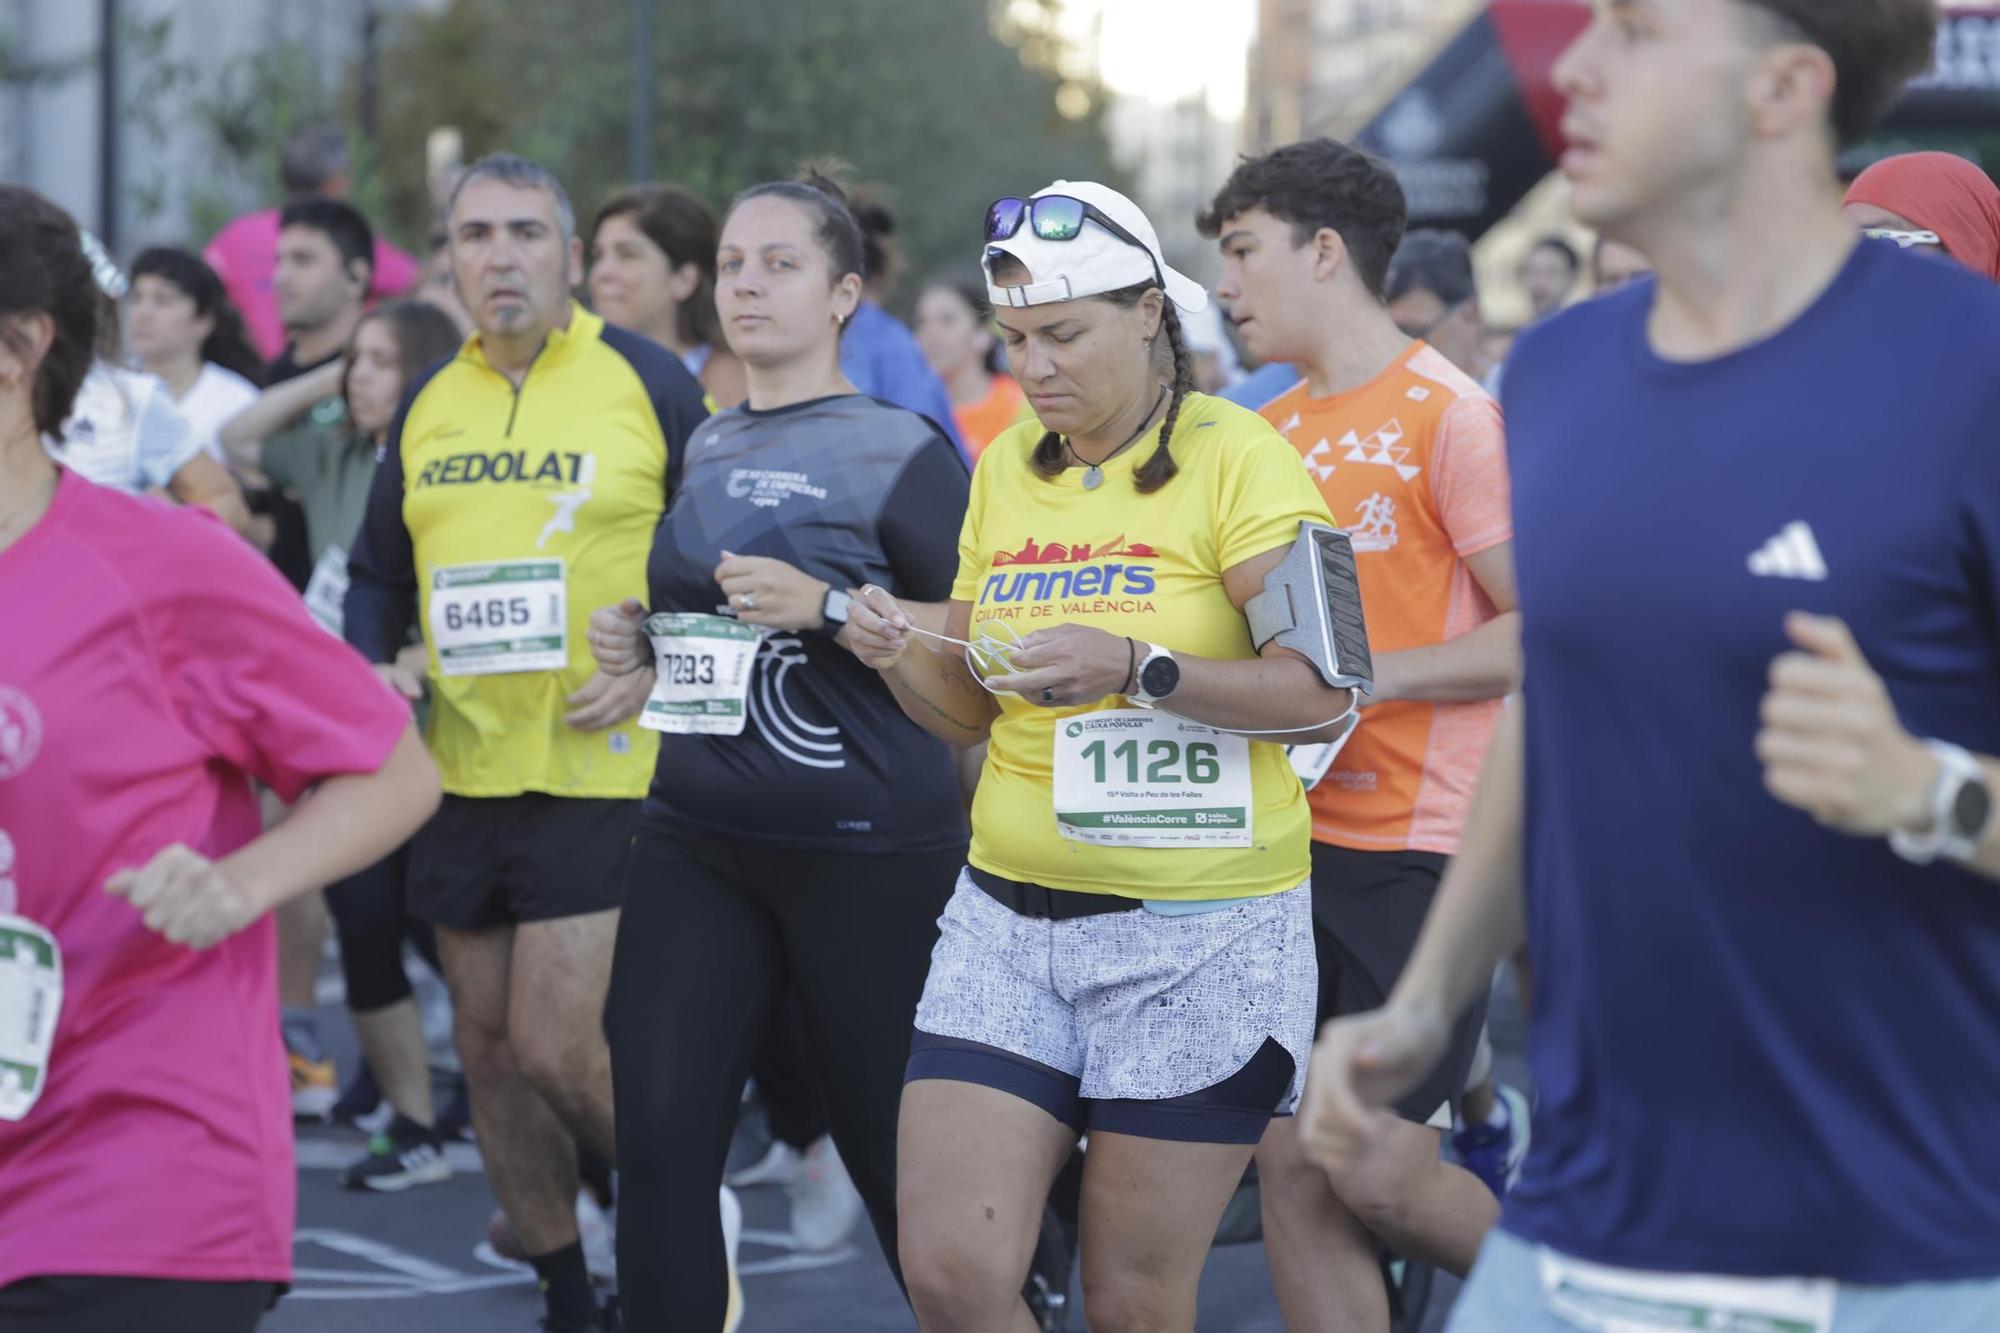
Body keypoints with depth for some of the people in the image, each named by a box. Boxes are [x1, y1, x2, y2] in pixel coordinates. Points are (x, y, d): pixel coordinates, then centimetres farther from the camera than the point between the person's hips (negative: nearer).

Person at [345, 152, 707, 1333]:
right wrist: (376, 668, 2)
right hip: (463, 774, 6)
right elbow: (377, 574, 20)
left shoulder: (651, 383, -4)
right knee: (488, 1044, 10)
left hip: (599, 770, -6)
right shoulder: (429, 404, 11)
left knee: (554, 1047, -11)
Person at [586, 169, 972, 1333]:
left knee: (894, 1149, 4)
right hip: (697, 836, 6)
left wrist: (830, 608, -21)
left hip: (865, 843, -6)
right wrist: (643, 645, 7)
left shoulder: (901, 452, -5)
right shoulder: (702, 451, 14)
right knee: (659, 1139, -3)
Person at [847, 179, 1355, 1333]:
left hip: (1201, 932, -5)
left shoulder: (1235, 457, -8)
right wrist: (902, 660, -4)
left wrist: (1139, 666, -26)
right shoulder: (1006, 469, 10)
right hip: (1009, 921, 5)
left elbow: (1326, 693, -15)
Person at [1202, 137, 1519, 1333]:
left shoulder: (1451, 416, -9)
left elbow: (1545, 632, -14)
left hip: (1416, 842, -7)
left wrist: (1366, 678, -19)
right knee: (1289, 1165, 3)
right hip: (1289, 834, 7)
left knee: (1378, 1170, -8)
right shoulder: (1274, 432, 12)